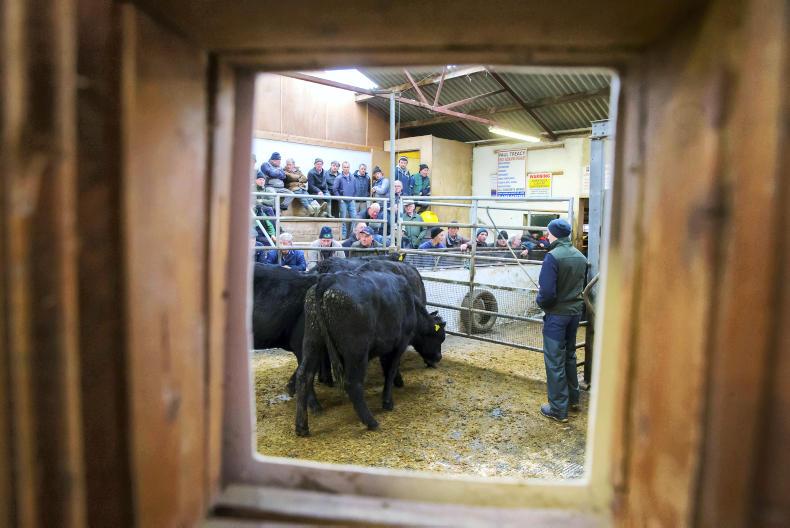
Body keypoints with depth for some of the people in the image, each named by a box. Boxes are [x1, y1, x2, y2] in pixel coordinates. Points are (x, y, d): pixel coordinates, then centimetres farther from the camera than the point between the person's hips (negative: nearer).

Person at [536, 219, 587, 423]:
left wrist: (540, 300, -4)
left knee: (555, 360, 3)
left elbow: (547, 292, -24)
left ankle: (558, 409, 11)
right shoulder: (580, 256, 2)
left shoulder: (553, 256, -20)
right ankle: (573, 398, 35)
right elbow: (580, 285, 12)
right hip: (575, 311, 7)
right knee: (570, 354, 22)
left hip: (557, 314, -7)